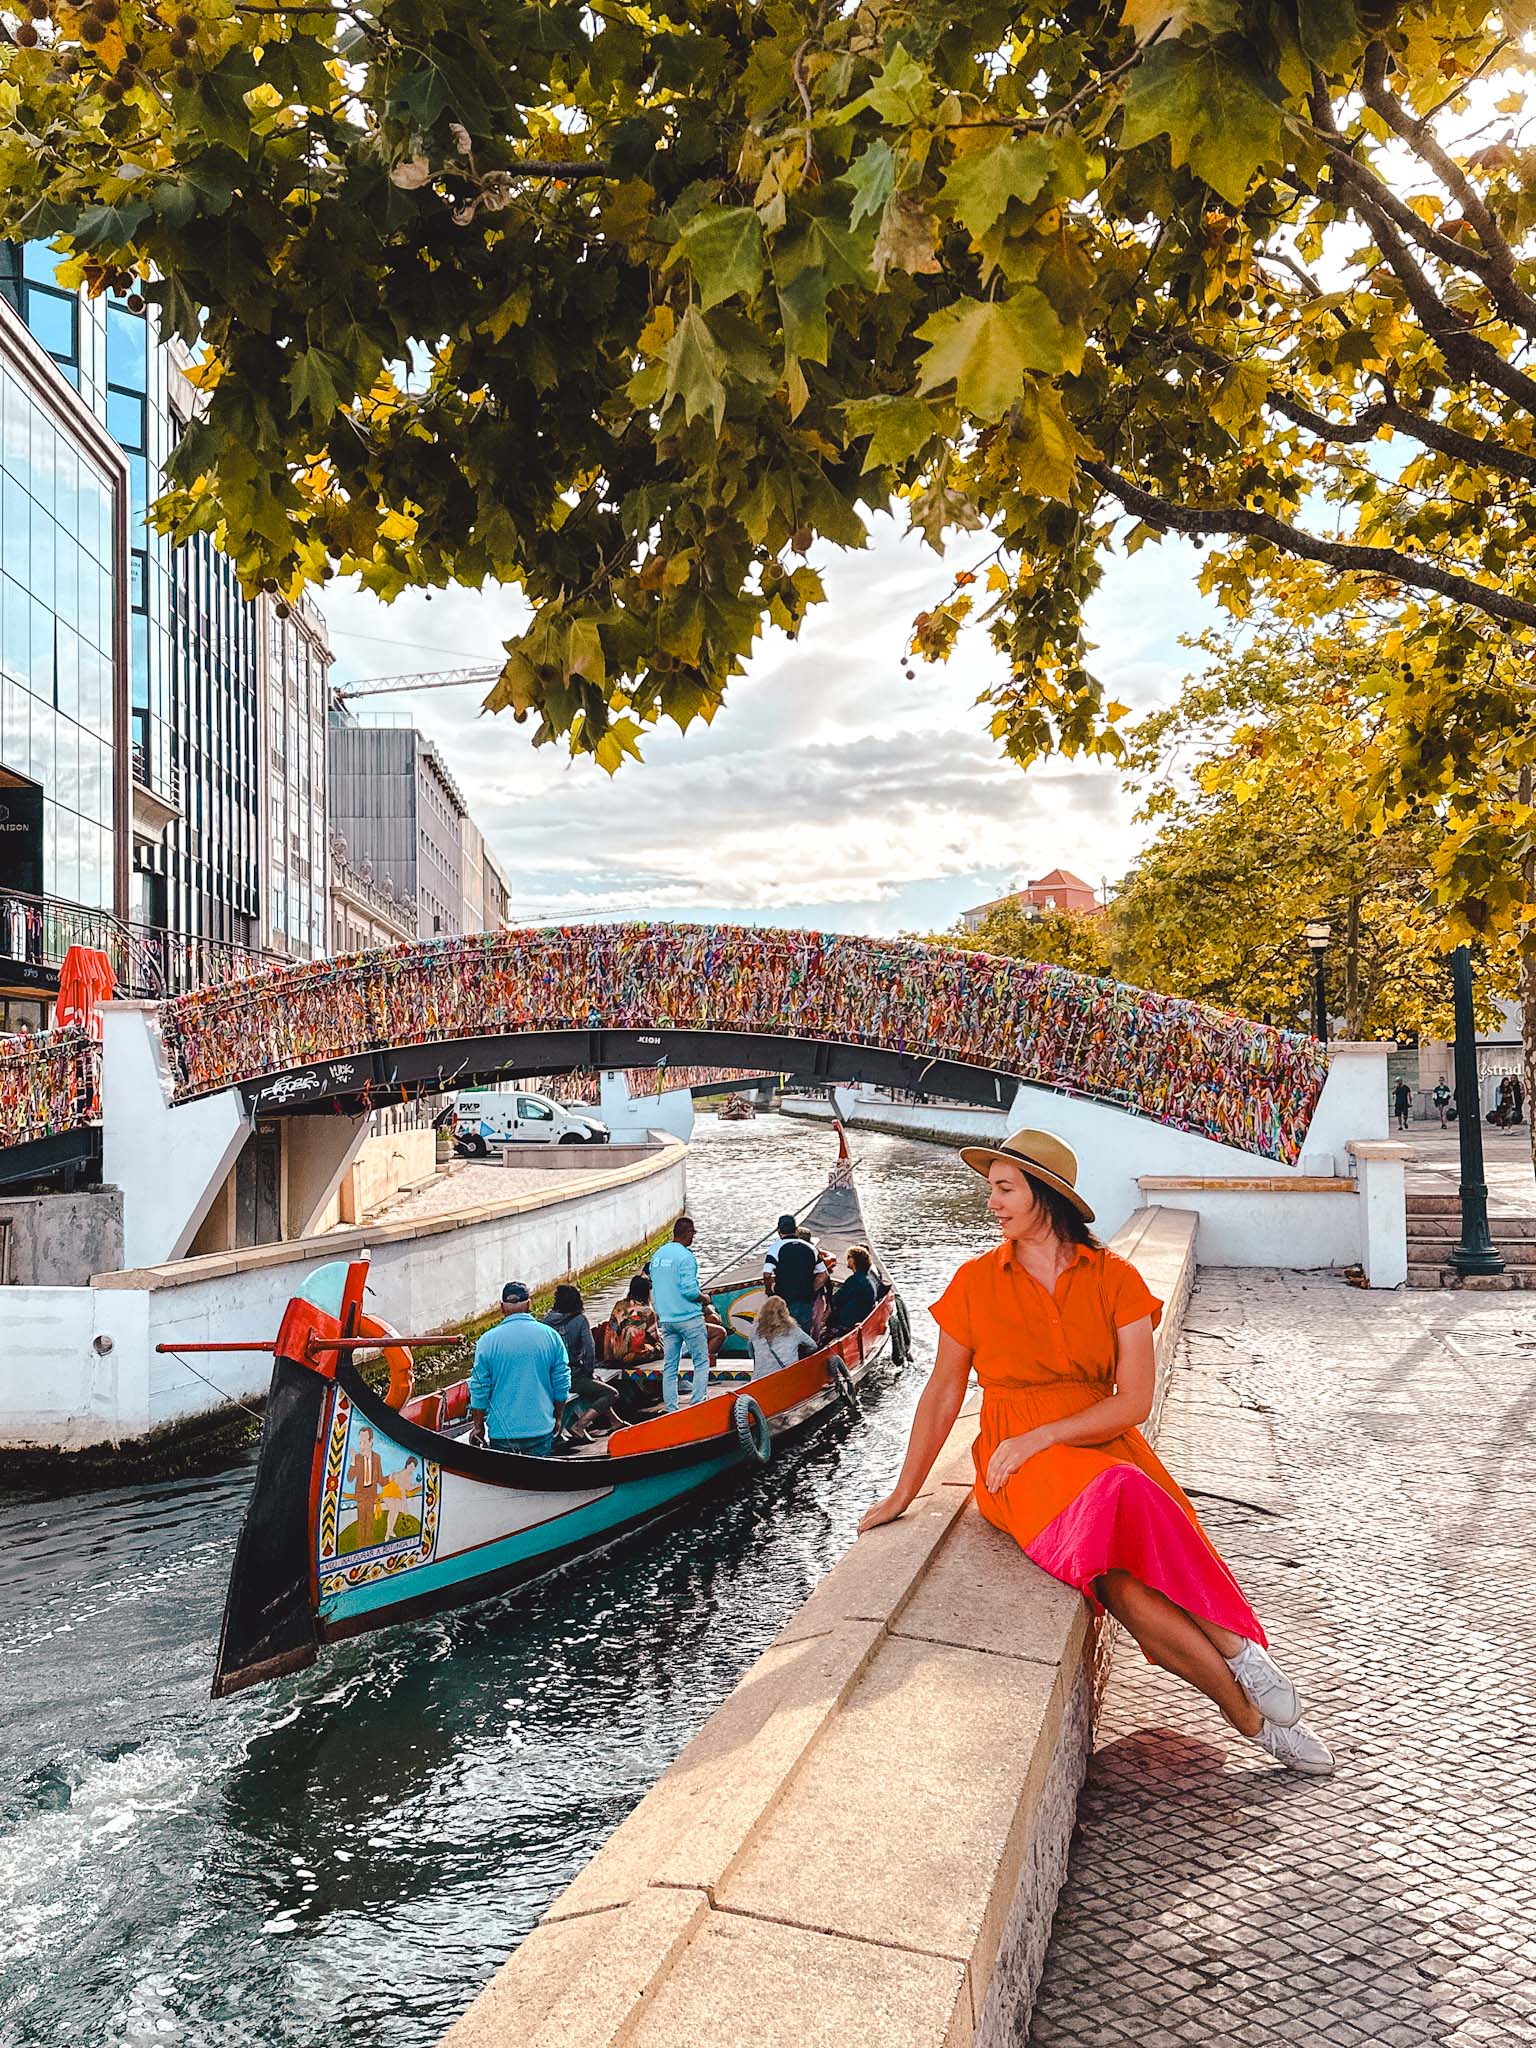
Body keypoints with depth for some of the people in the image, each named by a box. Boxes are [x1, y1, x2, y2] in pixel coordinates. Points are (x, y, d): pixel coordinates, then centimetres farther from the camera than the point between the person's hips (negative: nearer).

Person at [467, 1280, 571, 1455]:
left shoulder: (487, 1341, -8)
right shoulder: (550, 1336, -4)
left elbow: (479, 1390, -3)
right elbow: (562, 1385, 1)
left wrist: (478, 1425, 10)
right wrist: (557, 1418, 15)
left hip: (501, 1430, -1)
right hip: (541, 1428, 1)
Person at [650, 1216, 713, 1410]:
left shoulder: (657, 1256, 11)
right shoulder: (685, 1256, -14)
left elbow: (654, 1288, 15)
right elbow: (689, 1290, -19)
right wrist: (703, 1298, 0)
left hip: (665, 1319, 7)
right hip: (689, 1317, -7)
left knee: (669, 1365, 10)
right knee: (701, 1362, 1)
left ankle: (670, 1409, 11)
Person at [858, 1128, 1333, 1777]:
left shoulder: (1115, 1280, 0)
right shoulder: (976, 1283, 1)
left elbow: (1134, 1401, -5)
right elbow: (941, 1396, 9)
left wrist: (1039, 1436, -13)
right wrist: (903, 1494, 8)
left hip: (1104, 1446, 1)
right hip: (1019, 1467, -1)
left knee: (1125, 1581, -31)